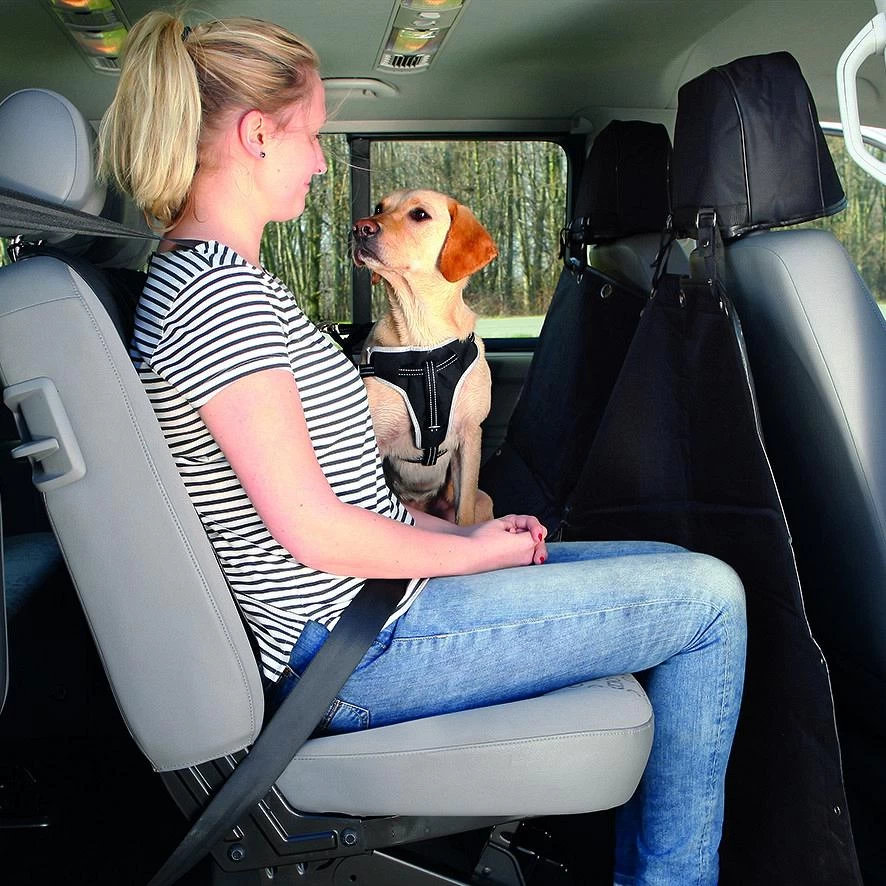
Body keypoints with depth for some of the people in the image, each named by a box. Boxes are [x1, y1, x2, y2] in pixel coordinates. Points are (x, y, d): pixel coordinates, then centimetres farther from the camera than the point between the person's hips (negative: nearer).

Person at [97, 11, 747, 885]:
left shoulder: (200, 277, 15)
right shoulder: (218, 291, -18)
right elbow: (312, 528, -22)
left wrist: (467, 532, 8)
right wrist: (472, 551, -7)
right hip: (360, 645, -10)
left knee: (677, 573, 18)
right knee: (708, 597, -5)